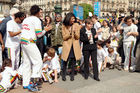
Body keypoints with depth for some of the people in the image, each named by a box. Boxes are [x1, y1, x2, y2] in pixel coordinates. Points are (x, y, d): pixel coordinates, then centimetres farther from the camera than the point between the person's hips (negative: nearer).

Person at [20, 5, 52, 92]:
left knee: (27, 63, 11)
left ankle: (26, 83, 16)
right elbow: (39, 34, -11)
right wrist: (45, 30, 6)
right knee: (38, 62, -5)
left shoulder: (26, 19, 18)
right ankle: (32, 83, -10)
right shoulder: (36, 20, -7)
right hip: (30, 43, -9)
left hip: (23, 41, 9)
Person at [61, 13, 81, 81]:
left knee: (73, 61, 4)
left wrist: (74, 32, -17)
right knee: (65, 61, 0)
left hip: (75, 46, 1)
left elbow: (78, 37, 1)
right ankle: (63, 75, 17)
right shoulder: (64, 26, -1)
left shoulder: (77, 25, 2)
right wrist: (69, 33, -18)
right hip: (67, 45, -1)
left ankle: (72, 75, 17)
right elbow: (64, 37, -1)